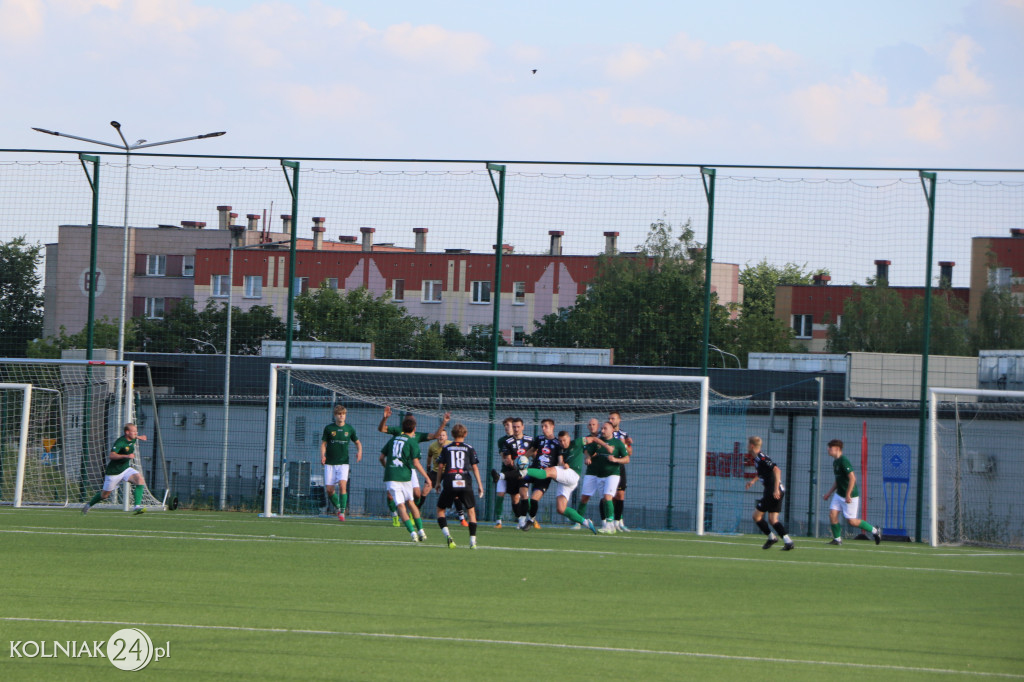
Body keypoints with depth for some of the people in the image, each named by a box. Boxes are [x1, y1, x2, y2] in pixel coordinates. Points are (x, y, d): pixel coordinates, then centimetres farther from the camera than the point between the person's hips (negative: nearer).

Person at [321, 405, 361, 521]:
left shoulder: (349, 429, 5)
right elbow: (323, 443, 4)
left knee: (342, 485, -19)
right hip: (330, 463, 1)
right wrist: (322, 456, -14)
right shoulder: (329, 428, 2)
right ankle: (338, 507, 24)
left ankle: (342, 512, -12)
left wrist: (359, 452, -3)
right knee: (329, 489, -3)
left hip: (343, 463, -1)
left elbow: (357, 442, 18)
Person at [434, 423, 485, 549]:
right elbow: (475, 467, 4)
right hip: (465, 482, 0)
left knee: (440, 509, 13)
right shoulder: (469, 448, 8)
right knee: (471, 510, 12)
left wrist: (438, 482, 17)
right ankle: (473, 541, 3)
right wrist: (479, 484, 7)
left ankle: (447, 534, -9)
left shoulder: (446, 448, 10)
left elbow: (440, 466, 8)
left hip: (449, 482, 0)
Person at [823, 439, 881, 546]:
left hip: (850, 496, -9)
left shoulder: (844, 461, -20)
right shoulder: (835, 462, 10)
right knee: (832, 514, -2)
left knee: (851, 521, -5)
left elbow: (852, 478, -25)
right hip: (839, 495, 9)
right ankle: (837, 539, 7)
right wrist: (830, 492, 18)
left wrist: (848, 495, -25)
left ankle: (874, 530, 11)